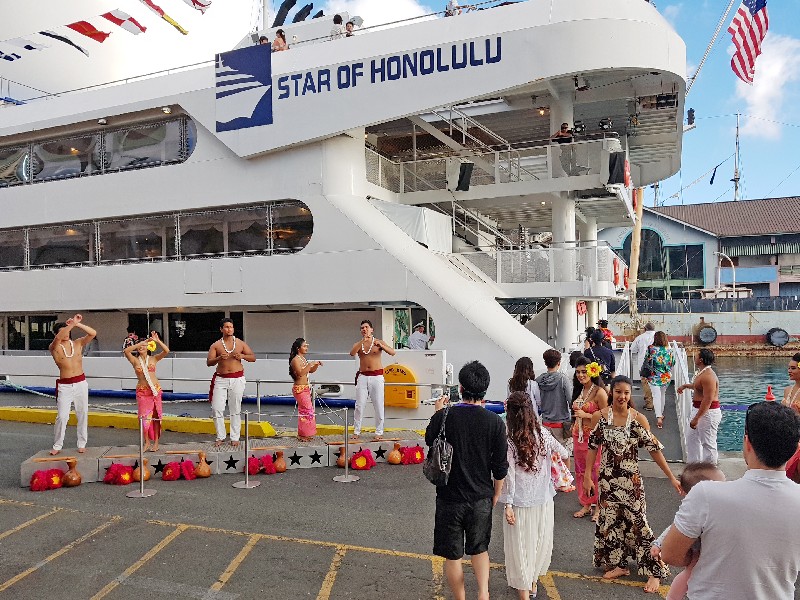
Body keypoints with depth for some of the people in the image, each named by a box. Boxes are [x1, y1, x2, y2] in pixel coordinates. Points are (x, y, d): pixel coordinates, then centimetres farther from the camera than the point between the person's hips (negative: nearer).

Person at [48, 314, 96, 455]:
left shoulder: (78, 343, 4)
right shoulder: (54, 347, -3)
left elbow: (93, 333, -7)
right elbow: (58, 338, -26)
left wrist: (77, 324, -16)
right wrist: (72, 324, -30)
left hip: (81, 383, 2)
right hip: (64, 385, -2)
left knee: (83, 414, 7)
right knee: (62, 416, -4)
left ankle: (82, 444, 17)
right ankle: (57, 446, 10)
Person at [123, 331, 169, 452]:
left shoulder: (154, 359, 5)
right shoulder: (135, 360, 4)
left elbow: (166, 351, -9)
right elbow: (126, 351, -14)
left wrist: (157, 341, -20)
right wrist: (141, 342, -17)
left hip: (155, 390, 0)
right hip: (142, 391, 0)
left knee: (155, 416, 4)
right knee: (144, 417, -2)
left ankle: (156, 442, 12)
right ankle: (147, 442, 13)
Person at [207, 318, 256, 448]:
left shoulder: (240, 343, 7)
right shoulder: (216, 345, 4)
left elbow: (253, 358, 8)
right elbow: (209, 362, -1)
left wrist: (242, 356, -12)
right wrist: (219, 358, -20)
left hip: (237, 379, 0)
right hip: (221, 379, 0)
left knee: (235, 409, 3)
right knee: (216, 408, -3)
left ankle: (235, 438, 11)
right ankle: (220, 437, 12)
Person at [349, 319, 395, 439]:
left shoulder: (379, 342, 3)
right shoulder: (358, 344, 9)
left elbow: (392, 352, -9)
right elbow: (352, 353, -12)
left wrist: (381, 346, -26)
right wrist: (362, 341, -23)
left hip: (376, 376, -1)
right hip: (362, 376, 2)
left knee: (378, 405, 1)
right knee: (359, 405, 0)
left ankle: (379, 432, 10)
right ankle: (356, 431, 8)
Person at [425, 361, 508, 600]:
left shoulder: (444, 416, -15)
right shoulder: (495, 422, -11)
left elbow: (429, 440, 6)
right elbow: (500, 466, -3)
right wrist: (496, 494, 13)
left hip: (450, 497, -2)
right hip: (481, 497, 2)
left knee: (452, 555, 15)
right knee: (479, 548, 23)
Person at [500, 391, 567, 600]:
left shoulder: (509, 443, -17)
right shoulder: (543, 434, -6)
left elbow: (509, 476, -15)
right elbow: (564, 454, 10)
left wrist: (508, 505, -9)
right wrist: (564, 455, 32)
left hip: (520, 503, -4)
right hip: (543, 500, 4)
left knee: (520, 546, 11)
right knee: (540, 542, 21)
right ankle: (533, 582, 39)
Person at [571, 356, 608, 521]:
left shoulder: (599, 392, -14)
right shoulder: (580, 390, 10)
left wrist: (586, 415, -18)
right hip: (578, 436, 8)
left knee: (595, 471, 0)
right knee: (581, 471, 13)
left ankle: (598, 507, 15)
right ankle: (586, 504, 26)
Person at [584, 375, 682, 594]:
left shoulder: (638, 419, -9)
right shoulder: (599, 417, -6)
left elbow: (654, 449, -6)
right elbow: (593, 447, 0)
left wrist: (672, 477, -6)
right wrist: (587, 476, -1)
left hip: (631, 480, -2)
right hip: (607, 479, 2)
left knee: (638, 522, 1)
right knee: (610, 520, 12)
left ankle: (654, 571, 15)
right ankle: (617, 564, 29)